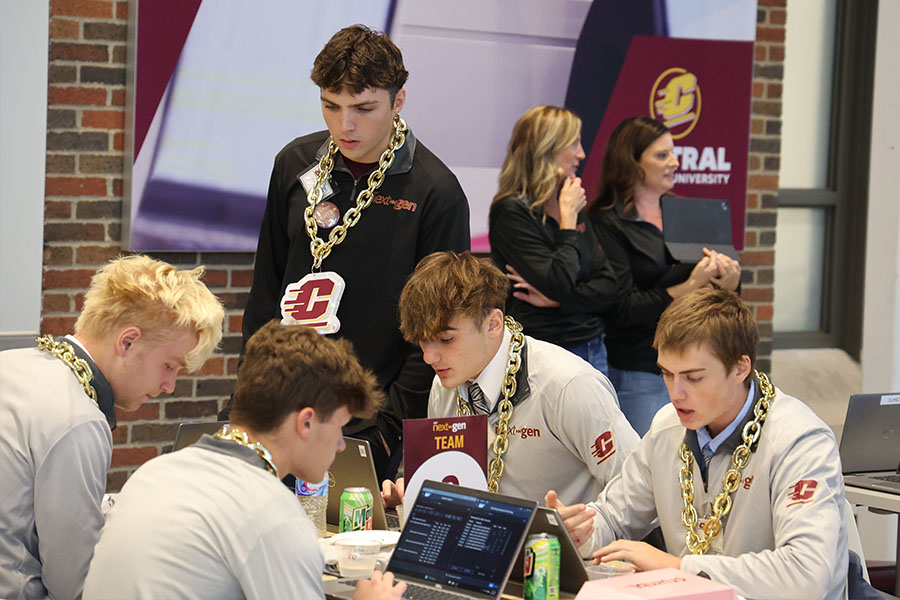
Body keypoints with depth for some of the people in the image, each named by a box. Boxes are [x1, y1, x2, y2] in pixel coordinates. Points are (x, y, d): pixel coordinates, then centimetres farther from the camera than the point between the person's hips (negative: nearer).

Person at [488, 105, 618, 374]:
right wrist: (568, 218, -11)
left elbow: (609, 286, 7)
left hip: (592, 349, 7)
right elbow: (560, 284, -21)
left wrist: (557, 300, -10)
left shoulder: (572, 206, 12)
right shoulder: (512, 211, -11)